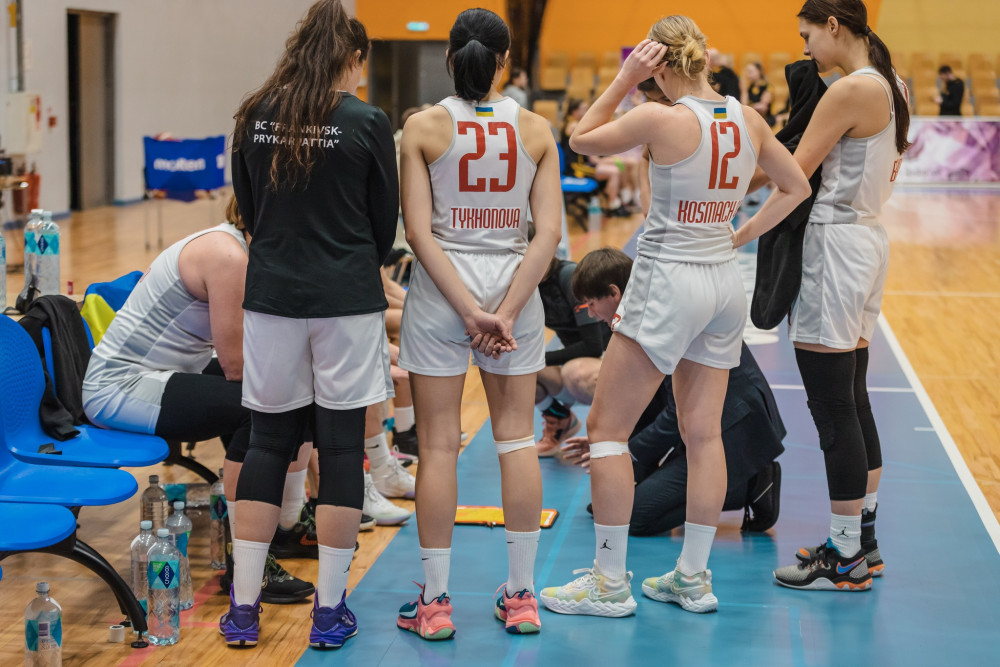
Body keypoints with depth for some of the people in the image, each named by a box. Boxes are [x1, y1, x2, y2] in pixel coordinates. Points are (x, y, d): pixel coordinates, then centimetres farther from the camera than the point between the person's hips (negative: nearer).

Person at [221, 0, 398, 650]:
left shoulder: (254, 116, 3)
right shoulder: (366, 123, -7)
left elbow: (248, 206, 12)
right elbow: (386, 219, 3)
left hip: (271, 295, 3)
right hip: (346, 301, -3)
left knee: (268, 440, 11)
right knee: (342, 445, 4)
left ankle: (243, 606, 12)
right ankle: (330, 610, 8)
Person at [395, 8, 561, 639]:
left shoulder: (423, 127, -6)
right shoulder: (535, 129, -1)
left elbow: (420, 231, -12)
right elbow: (549, 232, -8)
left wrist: (470, 311, -12)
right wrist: (505, 312, -10)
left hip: (440, 290, -2)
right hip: (515, 282, 2)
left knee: (439, 445, 4)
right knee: (517, 437, 11)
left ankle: (435, 601, 9)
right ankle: (521, 596, 16)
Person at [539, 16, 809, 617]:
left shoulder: (661, 118, -15)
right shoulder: (748, 120, 3)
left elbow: (581, 139, -1)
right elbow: (796, 187, 15)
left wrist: (624, 80, -2)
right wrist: (741, 235, 14)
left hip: (668, 281, -7)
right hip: (726, 283, 7)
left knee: (606, 428, 2)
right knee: (704, 433, 12)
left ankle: (611, 581, 4)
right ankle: (694, 577, 18)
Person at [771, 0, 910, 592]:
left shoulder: (852, 89, -17)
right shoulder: (891, 87, 12)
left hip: (837, 244, -10)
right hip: (868, 238, 10)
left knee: (833, 406, -5)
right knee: (853, 399, 16)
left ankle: (846, 559, 0)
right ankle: (864, 539, 23)